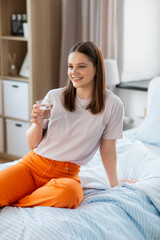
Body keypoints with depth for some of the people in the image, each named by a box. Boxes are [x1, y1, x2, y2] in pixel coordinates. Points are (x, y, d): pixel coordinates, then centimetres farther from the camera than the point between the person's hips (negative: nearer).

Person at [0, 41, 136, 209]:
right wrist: (37, 124, -13)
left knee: (68, 193, -38)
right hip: (32, 164, 0)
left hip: (66, 174, 0)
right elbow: (32, 144, 7)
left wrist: (115, 184, 14)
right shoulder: (54, 97, 2)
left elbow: (107, 149, 8)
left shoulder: (112, 105, -3)